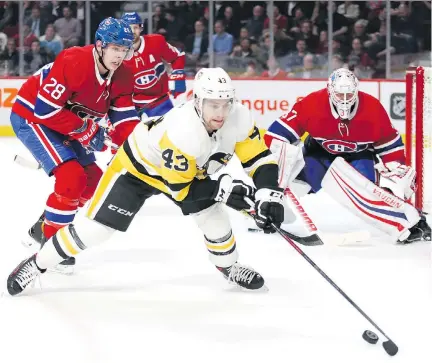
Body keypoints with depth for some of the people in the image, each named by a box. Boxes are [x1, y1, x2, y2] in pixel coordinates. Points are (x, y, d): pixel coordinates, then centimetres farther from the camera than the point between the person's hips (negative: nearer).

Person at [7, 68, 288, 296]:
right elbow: (179, 188, -31)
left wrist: (269, 195, -31)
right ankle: (37, 265, 8)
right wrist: (223, 188, -35)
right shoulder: (180, 132, -42)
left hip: (191, 170, 6)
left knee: (213, 215, -9)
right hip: (138, 165, -5)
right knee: (96, 228, -8)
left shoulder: (239, 118, -26)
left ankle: (229, 266, 21)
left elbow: (261, 159, -16)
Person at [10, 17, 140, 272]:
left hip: (64, 124, 9)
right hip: (30, 117, -9)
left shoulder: (122, 77, -6)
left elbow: (126, 117, -6)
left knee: (92, 180, 9)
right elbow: (45, 109, -31)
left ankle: (41, 230, 22)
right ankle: (50, 242, -9)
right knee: (72, 177, -22)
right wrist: (85, 130, -25)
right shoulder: (72, 63, -31)